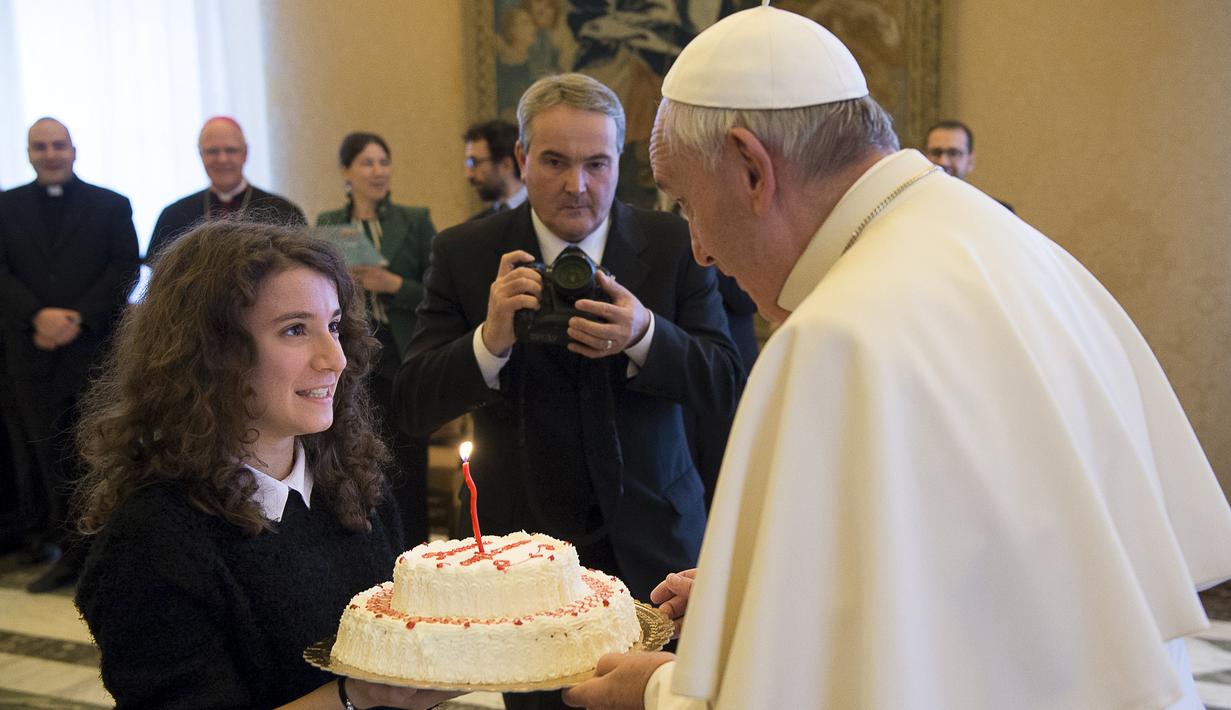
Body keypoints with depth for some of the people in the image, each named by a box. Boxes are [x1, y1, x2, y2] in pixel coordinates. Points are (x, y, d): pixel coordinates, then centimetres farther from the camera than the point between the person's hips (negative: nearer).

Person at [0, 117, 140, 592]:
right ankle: (68, 554, 13)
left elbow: (125, 269, -2)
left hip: (97, 349, -2)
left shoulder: (111, 206, 7)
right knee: (52, 457, 5)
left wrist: (78, 319, -13)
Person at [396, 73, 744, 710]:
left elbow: (726, 385, -8)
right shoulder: (464, 254, -4)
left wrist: (645, 335, -27)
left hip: (651, 544, 1)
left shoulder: (674, 245, -3)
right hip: (524, 545, 0)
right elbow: (415, 406, -8)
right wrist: (490, 340, -27)